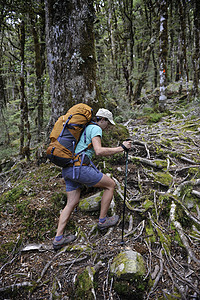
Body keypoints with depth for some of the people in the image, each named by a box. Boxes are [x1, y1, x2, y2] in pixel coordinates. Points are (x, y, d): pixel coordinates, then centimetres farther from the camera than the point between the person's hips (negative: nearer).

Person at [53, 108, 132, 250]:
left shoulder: (84, 128, 25)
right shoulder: (96, 128, -4)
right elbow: (98, 151, -19)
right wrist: (121, 148, -13)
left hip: (67, 169, 9)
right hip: (80, 167, -9)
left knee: (72, 203, 14)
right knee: (110, 185, 8)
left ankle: (58, 238, 13)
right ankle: (103, 220, 17)